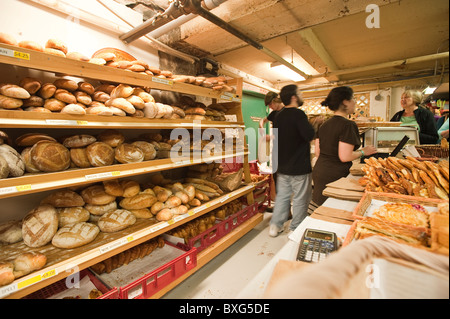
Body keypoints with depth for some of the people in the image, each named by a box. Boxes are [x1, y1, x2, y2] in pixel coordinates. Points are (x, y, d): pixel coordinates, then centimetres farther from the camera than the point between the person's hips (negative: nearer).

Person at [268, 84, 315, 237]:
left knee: (282, 196, 16)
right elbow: (310, 136, -23)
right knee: (300, 200, 8)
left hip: (282, 167, 7)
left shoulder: (278, 116, 8)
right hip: (299, 167, -7)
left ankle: (275, 226, 23)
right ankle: (296, 230, 20)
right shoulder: (298, 114, -15)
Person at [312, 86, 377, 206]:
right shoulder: (348, 125, -13)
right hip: (335, 177, -8)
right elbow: (345, 157, -19)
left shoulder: (324, 125, 9)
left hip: (318, 172, 8)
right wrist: (363, 152, -3)